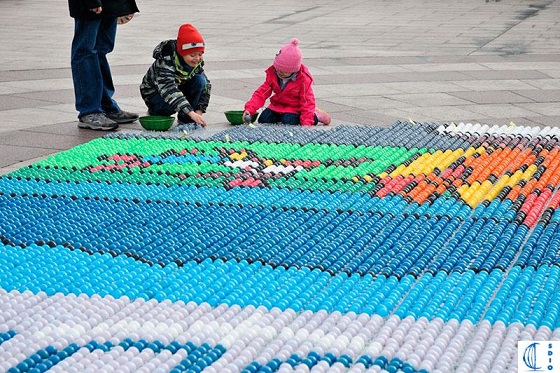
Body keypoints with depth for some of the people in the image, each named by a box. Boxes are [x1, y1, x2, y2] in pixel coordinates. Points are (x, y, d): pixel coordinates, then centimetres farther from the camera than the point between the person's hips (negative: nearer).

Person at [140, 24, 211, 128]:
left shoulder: (198, 61, -15)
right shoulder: (165, 61, -35)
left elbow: (206, 85, -9)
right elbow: (169, 90, -46)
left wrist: (199, 110, -24)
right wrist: (191, 113, -57)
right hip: (155, 91, -5)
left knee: (200, 80, -22)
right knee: (172, 103, -38)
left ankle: (185, 120, -11)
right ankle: (155, 113, -1)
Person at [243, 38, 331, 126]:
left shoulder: (303, 79, -21)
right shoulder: (272, 74, -10)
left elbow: (307, 102, -19)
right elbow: (261, 93, -11)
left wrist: (306, 123, -31)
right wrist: (249, 109, -28)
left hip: (294, 109, -4)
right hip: (277, 106, 4)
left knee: (288, 122, -29)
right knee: (263, 119, -14)